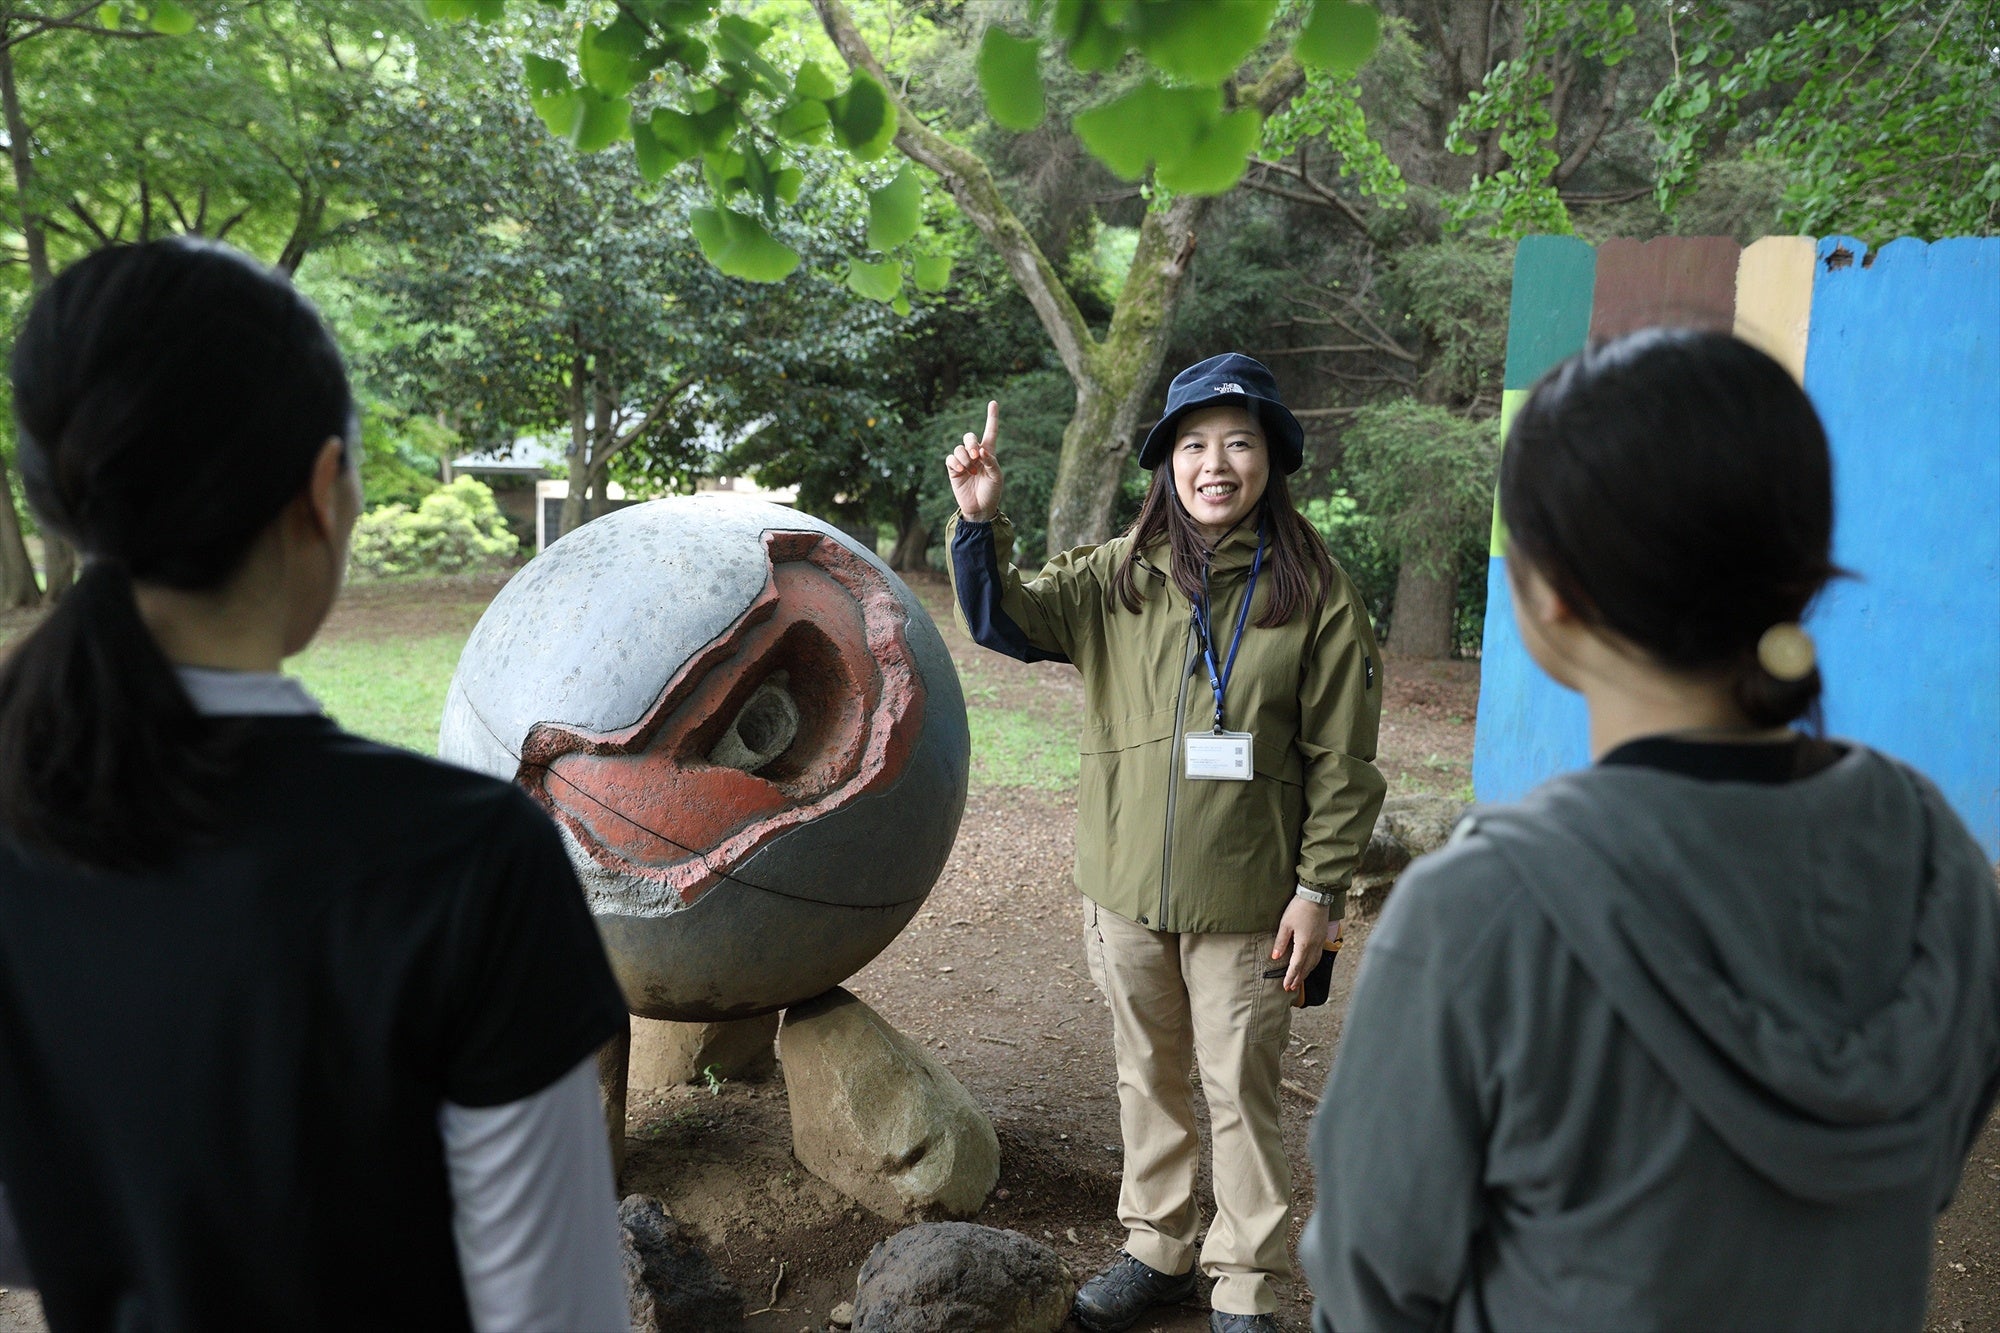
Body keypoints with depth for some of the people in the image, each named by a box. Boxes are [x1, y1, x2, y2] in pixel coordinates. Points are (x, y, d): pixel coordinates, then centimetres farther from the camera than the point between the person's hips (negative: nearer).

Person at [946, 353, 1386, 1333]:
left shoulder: (1313, 592, -8)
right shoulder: (1118, 577, 1)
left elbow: (1342, 759, -6)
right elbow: (1004, 621, -6)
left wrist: (1318, 889, -8)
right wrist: (979, 521, -22)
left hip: (1245, 901, -3)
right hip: (1125, 888, 3)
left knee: (1240, 1091, 10)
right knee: (1148, 1076, 19)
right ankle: (1156, 1247, 39)